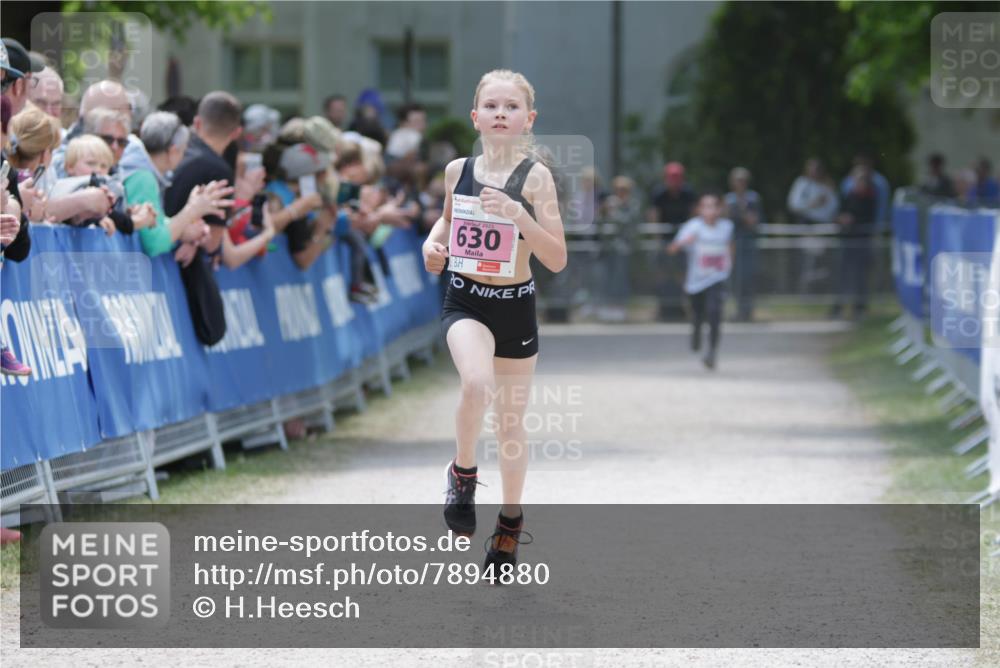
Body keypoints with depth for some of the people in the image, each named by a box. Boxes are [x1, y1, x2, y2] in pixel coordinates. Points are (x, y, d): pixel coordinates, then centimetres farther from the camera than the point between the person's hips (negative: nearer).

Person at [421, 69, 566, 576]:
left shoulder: (535, 177, -10)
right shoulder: (458, 170, -1)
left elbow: (557, 260, -14)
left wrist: (518, 214, -27)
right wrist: (434, 243, -1)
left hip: (516, 306, 0)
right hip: (466, 302, 0)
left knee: (511, 420, 11)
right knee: (477, 383, -30)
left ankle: (510, 521, 31)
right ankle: (463, 473, -5)